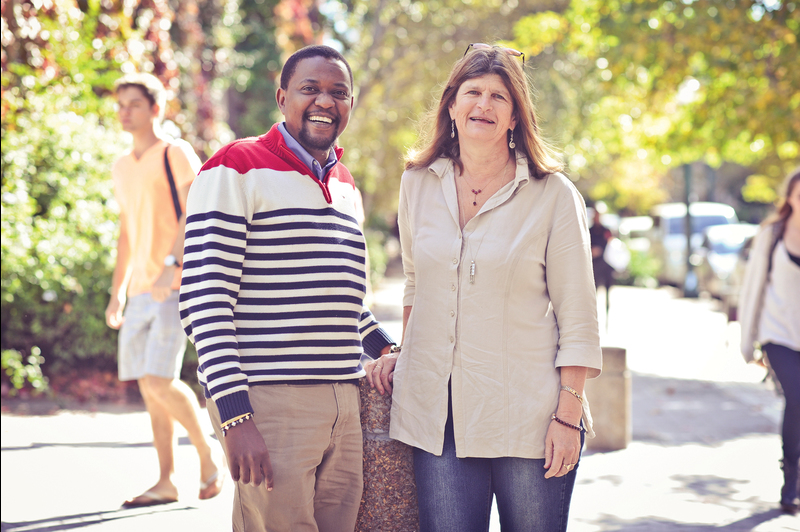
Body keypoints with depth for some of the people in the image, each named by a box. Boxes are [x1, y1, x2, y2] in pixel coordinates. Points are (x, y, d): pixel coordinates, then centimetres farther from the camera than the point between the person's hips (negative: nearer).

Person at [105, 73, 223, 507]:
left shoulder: (176, 154, -4)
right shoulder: (122, 169, 19)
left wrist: (171, 265, -27)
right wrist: (117, 291, 20)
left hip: (175, 285, -7)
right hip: (140, 289, 8)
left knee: (160, 380, -15)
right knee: (147, 385, 5)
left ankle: (207, 456, 6)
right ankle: (166, 482, 11)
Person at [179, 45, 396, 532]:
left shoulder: (346, 186, 19)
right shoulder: (237, 170, -5)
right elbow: (204, 299, -12)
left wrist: (386, 349, 16)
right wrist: (236, 418, -18)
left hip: (343, 401, 7)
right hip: (269, 403, -7)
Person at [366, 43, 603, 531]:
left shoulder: (554, 196, -3)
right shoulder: (419, 184, 9)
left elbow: (578, 317, -3)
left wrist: (569, 414, -8)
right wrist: (403, 353, 14)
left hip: (527, 413, -3)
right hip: (437, 414, 3)